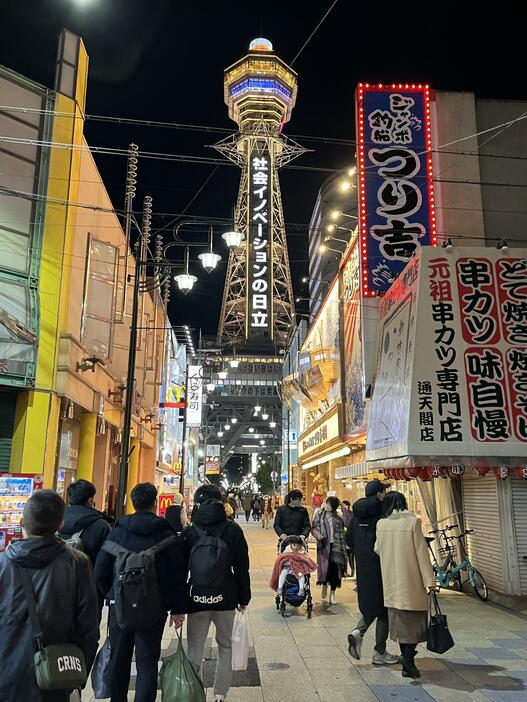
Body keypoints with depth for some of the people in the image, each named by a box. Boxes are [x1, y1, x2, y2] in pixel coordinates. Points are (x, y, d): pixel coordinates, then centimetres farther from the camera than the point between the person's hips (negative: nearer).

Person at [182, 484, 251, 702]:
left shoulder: (189, 532, -4)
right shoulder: (232, 529, -4)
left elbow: (181, 569, 0)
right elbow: (242, 567, -1)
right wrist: (243, 598, 9)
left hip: (197, 598, 0)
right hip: (225, 597, 1)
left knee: (195, 650, 10)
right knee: (225, 647, 16)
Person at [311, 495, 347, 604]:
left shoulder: (337, 515, 7)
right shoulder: (319, 513, 3)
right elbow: (313, 527, 1)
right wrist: (317, 534, -17)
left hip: (336, 545, 1)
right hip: (324, 544, -1)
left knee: (335, 567, -1)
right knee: (325, 566, -1)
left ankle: (332, 593, 13)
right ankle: (324, 585, 30)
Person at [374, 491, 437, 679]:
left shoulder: (381, 524, 1)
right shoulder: (412, 521, -11)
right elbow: (421, 552, -10)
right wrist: (429, 579, -5)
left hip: (391, 581, 4)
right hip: (411, 579, -4)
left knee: (400, 619, 14)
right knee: (415, 619, 7)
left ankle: (406, 661, 20)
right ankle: (408, 657, -9)